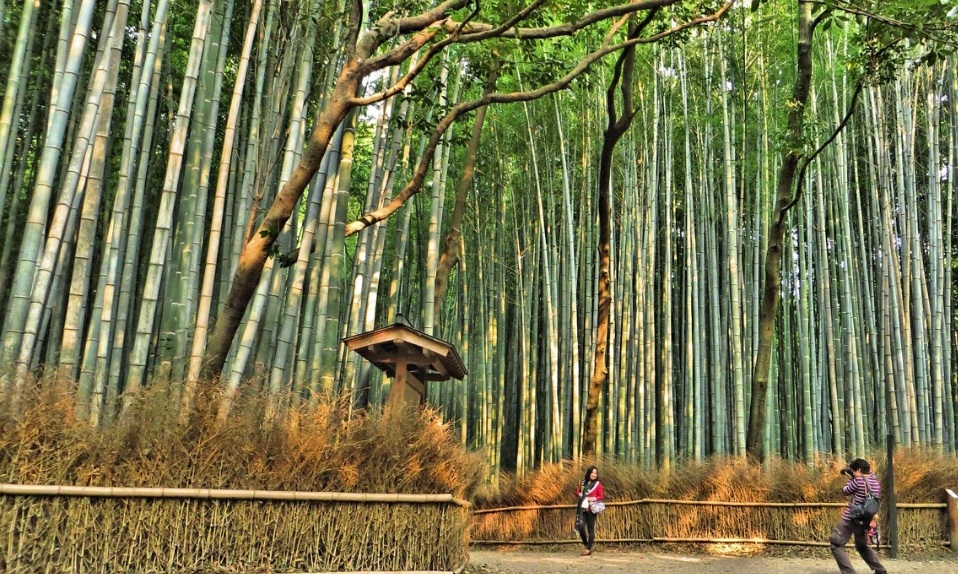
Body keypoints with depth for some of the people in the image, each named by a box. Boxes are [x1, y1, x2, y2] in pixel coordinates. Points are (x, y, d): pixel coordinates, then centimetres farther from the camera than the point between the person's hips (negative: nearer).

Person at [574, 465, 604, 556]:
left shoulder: (598, 484, 1)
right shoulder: (583, 483, 12)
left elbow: (602, 496, -2)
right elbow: (577, 492, 16)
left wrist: (593, 499, -16)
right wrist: (580, 494, -6)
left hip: (591, 509, -3)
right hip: (582, 508, 3)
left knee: (590, 528, -1)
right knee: (580, 526, -8)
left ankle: (589, 549, 6)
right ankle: (586, 544, 15)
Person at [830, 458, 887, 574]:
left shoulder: (859, 480, -17)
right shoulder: (876, 482, 4)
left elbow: (845, 492, -3)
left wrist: (851, 478, 9)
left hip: (850, 519, -8)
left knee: (836, 545, 0)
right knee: (862, 546, 29)